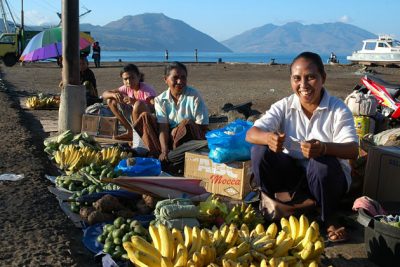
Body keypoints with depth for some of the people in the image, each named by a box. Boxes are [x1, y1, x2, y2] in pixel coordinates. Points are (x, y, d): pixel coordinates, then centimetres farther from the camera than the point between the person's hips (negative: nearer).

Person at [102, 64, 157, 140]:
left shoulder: (147, 90, -21)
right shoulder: (127, 88, -3)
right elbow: (104, 94, 2)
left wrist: (135, 101, -44)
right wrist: (114, 94, -23)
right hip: (134, 118, 7)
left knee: (138, 104, -37)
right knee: (111, 101, 2)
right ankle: (130, 131, 3)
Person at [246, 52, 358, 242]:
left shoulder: (338, 109, -11)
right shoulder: (284, 107, -5)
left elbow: (353, 150, -23)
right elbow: (251, 134, -16)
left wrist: (323, 148, -45)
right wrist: (269, 138, -41)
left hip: (328, 176, -2)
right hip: (291, 174, 2)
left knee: (323, 162, -36)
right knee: (260, 151, -22)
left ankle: (329, 218, -6)